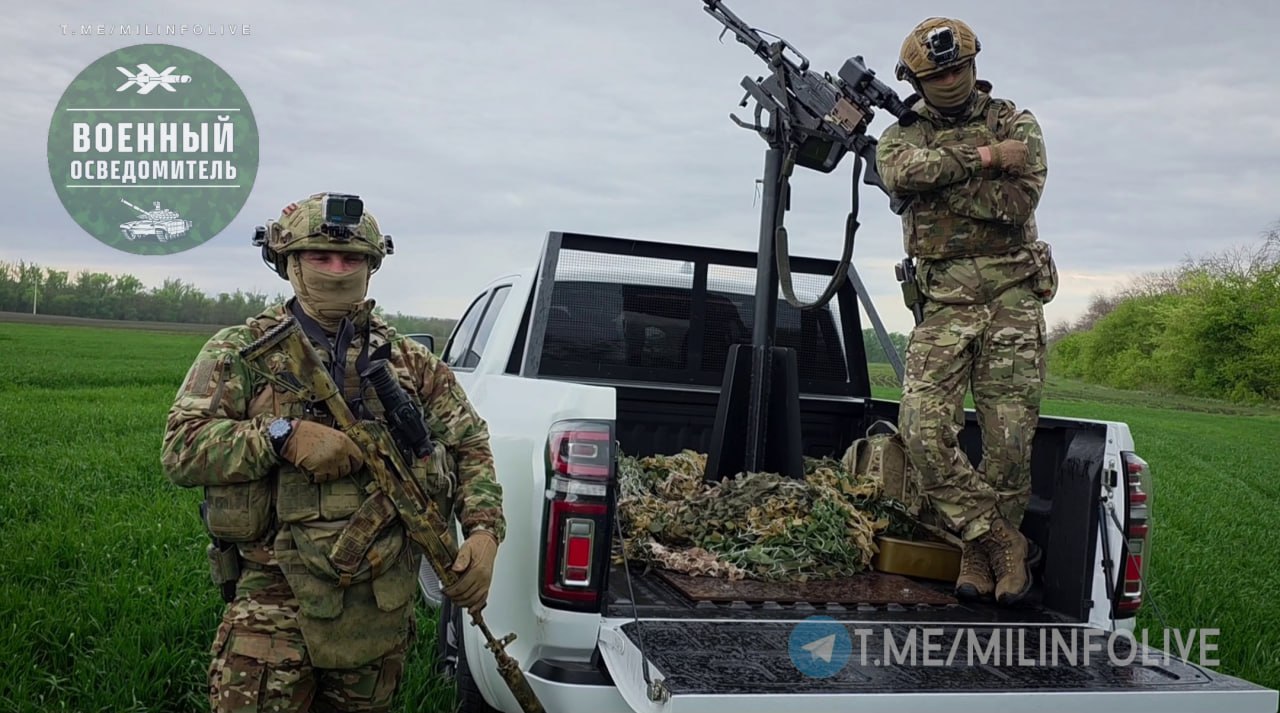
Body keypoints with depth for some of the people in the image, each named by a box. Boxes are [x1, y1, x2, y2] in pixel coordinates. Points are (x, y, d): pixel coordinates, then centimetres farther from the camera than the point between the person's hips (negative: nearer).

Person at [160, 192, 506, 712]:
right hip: (275, 607, -3)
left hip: (383, 611, 3)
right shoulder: (242, 351, 0)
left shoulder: (409, 361, 9)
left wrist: (484, 531, -6)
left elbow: (470, 447, 11)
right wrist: (283, 436, -22)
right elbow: (180, 449, -8)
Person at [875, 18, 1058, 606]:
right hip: (943, 304, 1)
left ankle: (983, 552, 19)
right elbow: (899, 173, -13)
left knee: (1010, 440, -3)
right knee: (922, 429, -14)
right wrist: (982, 157, -13)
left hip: (1010, 298, -1)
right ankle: (1004, 545, 3)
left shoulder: (1015, 123, 10)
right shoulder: (902, 134, 14)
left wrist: (938, 174, -9)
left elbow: (1017, 202, -9)